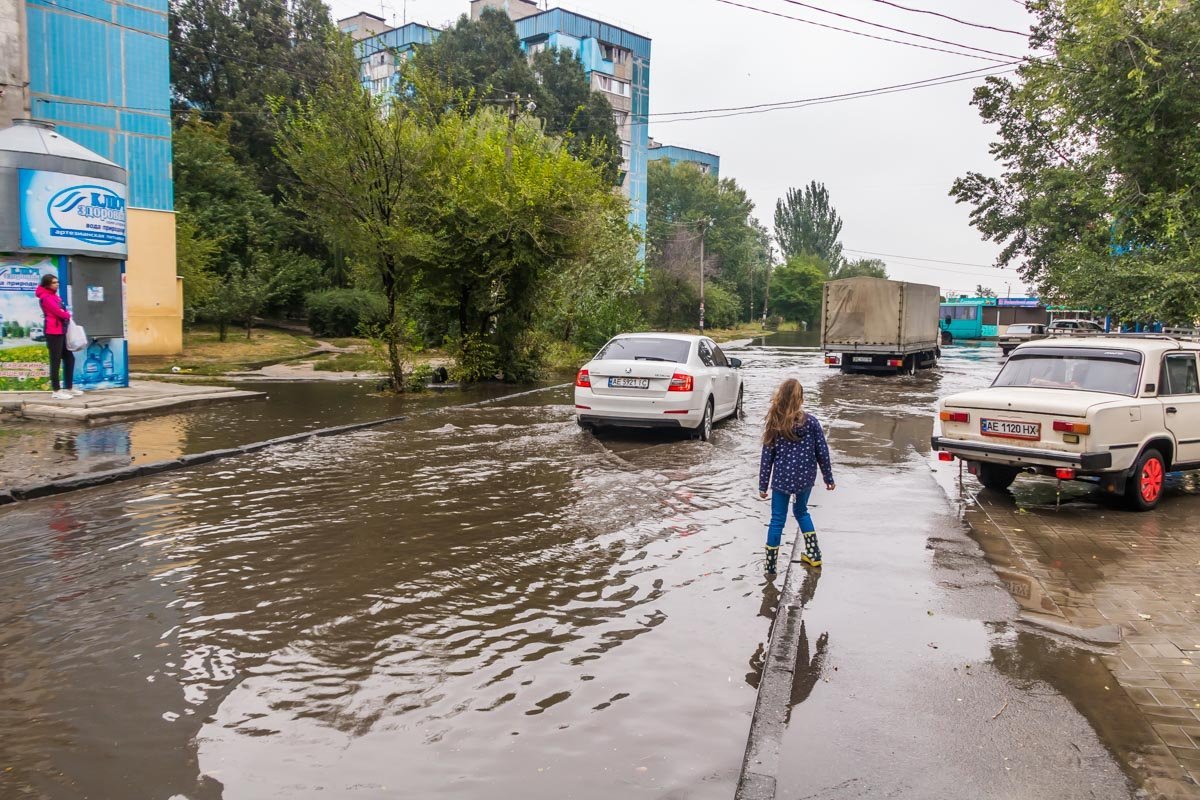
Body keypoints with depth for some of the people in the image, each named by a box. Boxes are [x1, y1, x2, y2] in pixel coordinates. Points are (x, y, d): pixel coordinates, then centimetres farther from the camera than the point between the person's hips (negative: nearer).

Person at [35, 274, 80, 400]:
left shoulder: (53, 296, 20)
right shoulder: (46, 297, -10)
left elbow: (62, 312, 18)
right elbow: (59, 312, -17)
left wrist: (66, 315, -3)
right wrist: (68, 315, 3)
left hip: (61, 331, 10)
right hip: (53, 332, -10)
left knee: (69, 358, 14)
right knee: (56, 361, -8)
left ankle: (69, 388, 21)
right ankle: (56, 391, -5)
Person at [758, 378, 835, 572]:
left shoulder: (774, 424, -9)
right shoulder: (811, 422, -8)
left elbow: (767, 457, -5)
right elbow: (822, 452, -3)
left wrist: (763, 485, 3)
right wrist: (828, 478, 10)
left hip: (782, 480, -2)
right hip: (805, 479, 2)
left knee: (777, 520, 8)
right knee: (801, 511, 26)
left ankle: (770, 564, 12)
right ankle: (813, 555, 31)